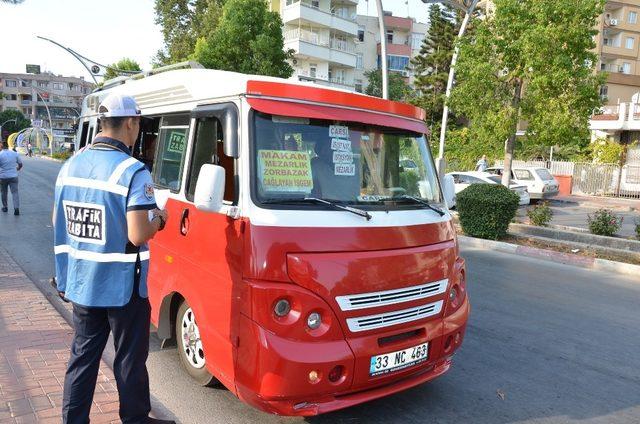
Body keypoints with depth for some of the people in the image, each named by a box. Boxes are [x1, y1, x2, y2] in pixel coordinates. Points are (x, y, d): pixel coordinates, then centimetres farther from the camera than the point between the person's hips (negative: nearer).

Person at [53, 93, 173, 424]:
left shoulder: (70, 165, 4)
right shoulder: (132, 172, -18)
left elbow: (58, 220, 13)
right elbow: (138, 235, -23)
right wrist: (157, 219, -4)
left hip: (79, 283, 6)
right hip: (121, 286, -6)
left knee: (83, 355, 19)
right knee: (130, 359, 10)